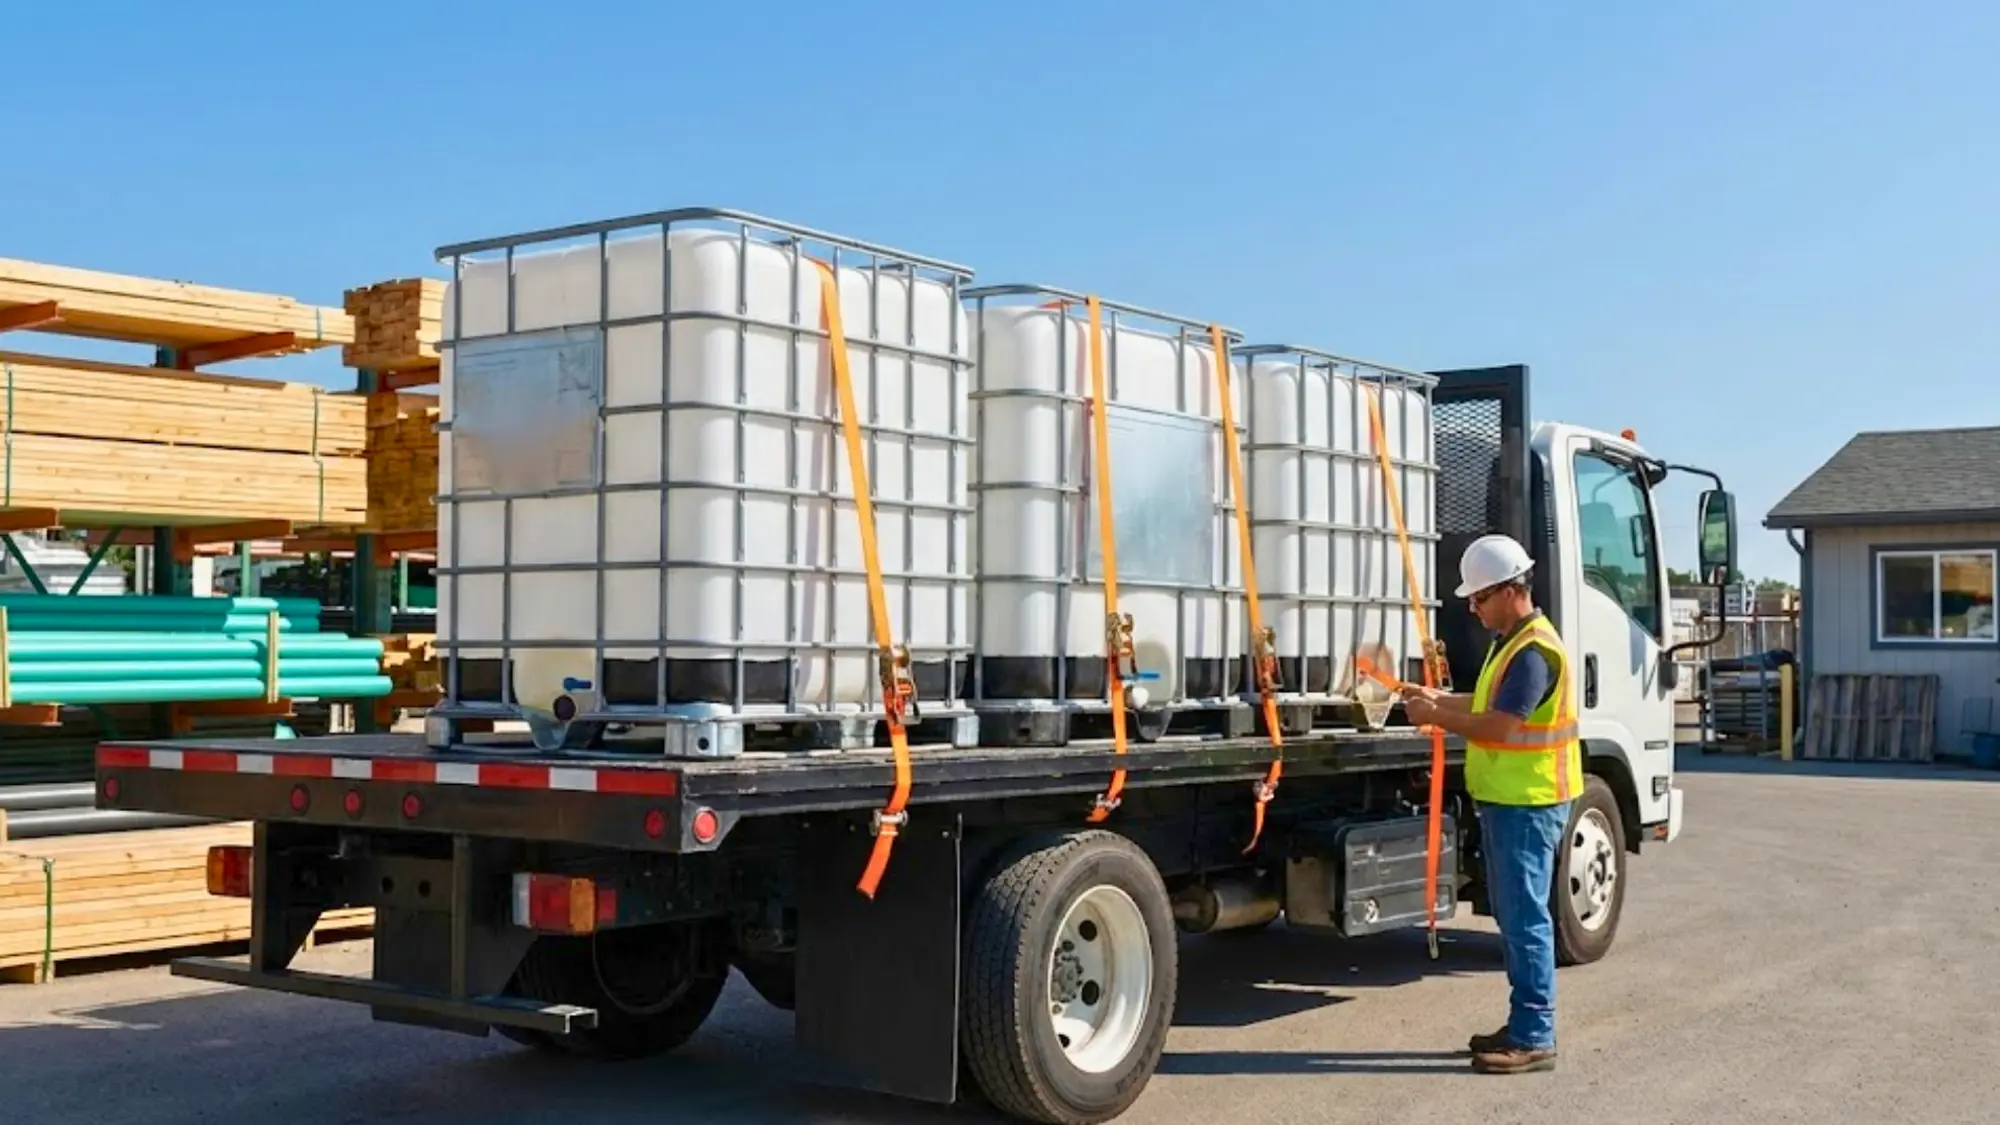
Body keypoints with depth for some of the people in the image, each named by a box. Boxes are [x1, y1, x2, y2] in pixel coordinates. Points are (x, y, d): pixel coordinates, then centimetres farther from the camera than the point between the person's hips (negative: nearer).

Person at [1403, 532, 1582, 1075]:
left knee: (1526, 918, -7)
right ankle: (1523, 1025, 23)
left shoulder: (1534, 651, -19)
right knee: (1512, 914, 15)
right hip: (1505, 801, 11)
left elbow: (1499, 726, -23)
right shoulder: (1507, 640, 14)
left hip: (1529, 804, -11)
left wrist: (1436, 718, -13)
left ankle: (1534, 1039, -2)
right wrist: (1440, 699, 13)